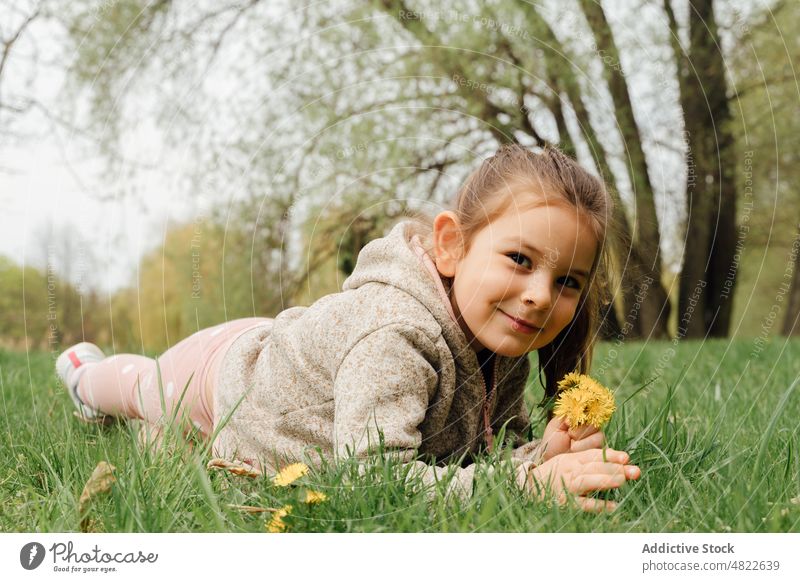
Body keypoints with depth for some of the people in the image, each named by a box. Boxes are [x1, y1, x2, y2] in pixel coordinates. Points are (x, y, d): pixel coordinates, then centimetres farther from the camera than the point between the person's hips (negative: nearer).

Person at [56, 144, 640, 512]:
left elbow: (495, 446, -17)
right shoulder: (393, 332, -50)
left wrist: (540, 455, -41)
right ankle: (89, 376, 62)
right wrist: (528, 482, -59)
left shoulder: (507, 349, -24)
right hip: (225, 370, -5)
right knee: (147, 386, 30)